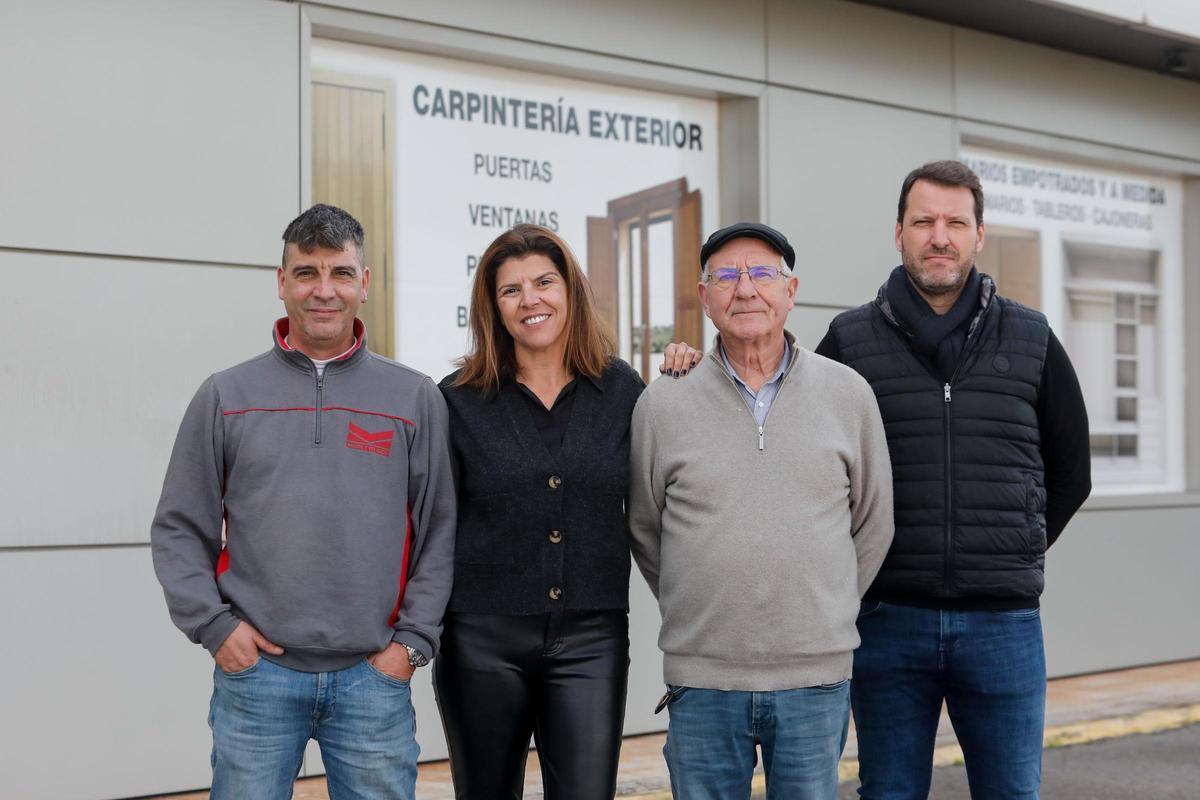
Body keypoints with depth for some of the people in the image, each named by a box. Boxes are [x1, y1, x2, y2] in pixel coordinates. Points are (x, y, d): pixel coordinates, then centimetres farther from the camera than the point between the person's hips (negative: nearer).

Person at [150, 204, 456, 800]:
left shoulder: (415, 399, 6)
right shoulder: (226, 397, 6)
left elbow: (438, 532, 6)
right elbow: (179, 529, 7)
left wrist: (412, 639, -1)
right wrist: (214, 625, -4)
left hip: (373, 676, 0)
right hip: (254, 670, 0)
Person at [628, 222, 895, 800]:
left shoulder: (849, 394, 2)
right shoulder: (662, 405, 0)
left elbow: (873, 523, 11)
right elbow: (643, 531, 11)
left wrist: (822, 613, 11)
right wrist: (700, 614, 9)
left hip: (817, 677, 1)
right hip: (701, 681, 0)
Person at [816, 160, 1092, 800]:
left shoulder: (1031, 340, 7)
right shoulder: (850, 340, 3)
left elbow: (1070, 470, 15)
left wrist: (1012, 556, 10)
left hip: (1003, 624, 1)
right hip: (886, 620, -1)